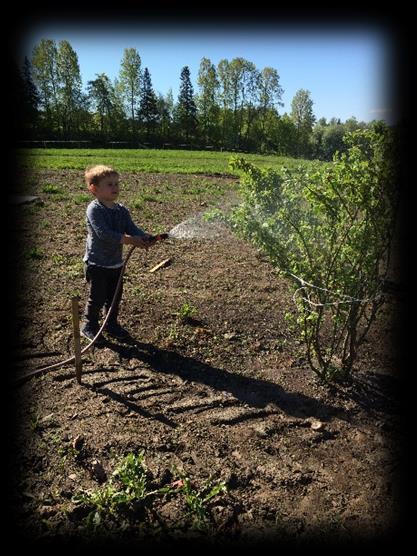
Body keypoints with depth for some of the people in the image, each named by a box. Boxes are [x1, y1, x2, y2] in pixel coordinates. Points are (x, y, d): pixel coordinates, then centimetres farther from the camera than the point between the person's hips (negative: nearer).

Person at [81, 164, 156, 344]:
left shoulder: (121, 210, 4)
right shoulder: (94, 210, -18)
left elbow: (132, 228, -6)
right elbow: (104, 234, -28)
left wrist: (145, 237, -28)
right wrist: (129, 240, -31)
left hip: (116, 262, 7)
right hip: (97, 263, -6)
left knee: (115, 296, 16)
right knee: (97, 298, 5)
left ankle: (112, 324, 35)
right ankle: (89, 326, 26)